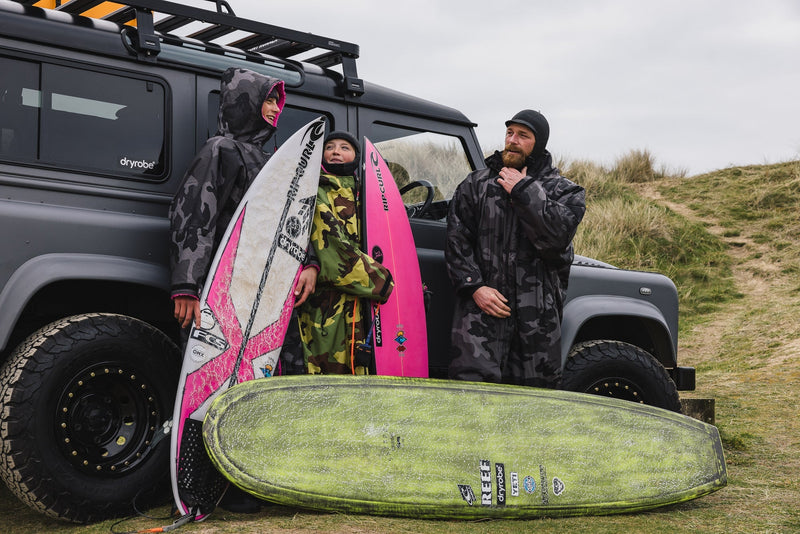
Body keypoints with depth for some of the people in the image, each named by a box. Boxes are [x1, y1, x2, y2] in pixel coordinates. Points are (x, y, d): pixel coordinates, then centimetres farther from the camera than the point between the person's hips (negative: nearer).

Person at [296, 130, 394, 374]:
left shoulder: (360, 196, 22)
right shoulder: (318, 194, -1)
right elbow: (334, 251, -13)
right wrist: (385, 283, -11)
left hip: (356, 305, 7)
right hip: (327, 307, -7)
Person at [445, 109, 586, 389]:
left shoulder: (565, 191, 8)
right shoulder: (475, 184, 11)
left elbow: (557, 235, -11)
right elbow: (456, 240, 6)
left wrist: (523, 191, -9)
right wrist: (474, 286, -7)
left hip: (538, 312, 1)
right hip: (483, 303, 0)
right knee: (472, 386, -15)